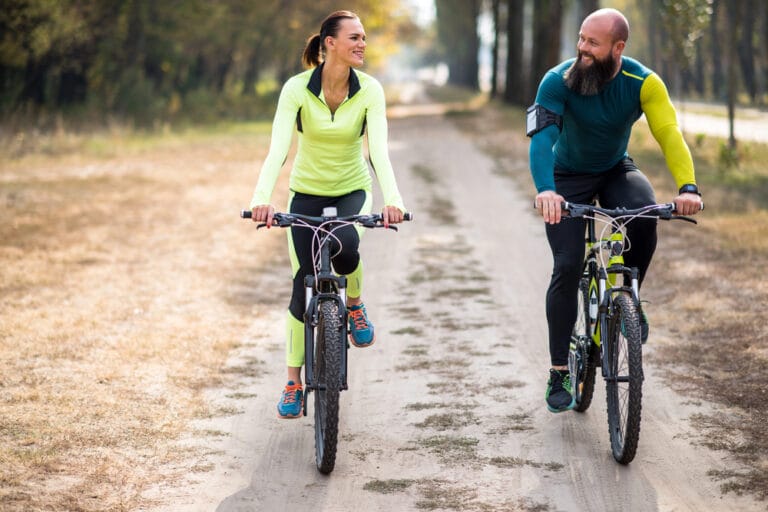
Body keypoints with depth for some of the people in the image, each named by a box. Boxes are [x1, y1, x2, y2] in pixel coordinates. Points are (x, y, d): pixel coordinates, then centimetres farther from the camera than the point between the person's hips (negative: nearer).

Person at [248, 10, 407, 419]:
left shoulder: (369, 90, -14)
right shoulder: (297, 88, -18)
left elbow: (379, 149, -25)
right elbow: (278, 148, -27)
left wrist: (392, 198, -42)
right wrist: (261, 199, -43)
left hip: (353, 190, 0)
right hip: (307, 192, 0)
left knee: (344, 244, -33)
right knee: (303, 287, -3)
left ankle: (354, 304, 1)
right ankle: (293, 382, 12)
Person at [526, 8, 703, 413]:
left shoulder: (644, 83, -21)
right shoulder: (558, 81, -25)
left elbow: (669, 134, -31)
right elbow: (541, 139, -36)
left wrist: (687, 187, -48)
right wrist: (545, 190, -55)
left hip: (616, 170, 1)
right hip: (569, 177, -1)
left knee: (645, 214, -32)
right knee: (567, 267, -14)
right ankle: (559, 373, -3)